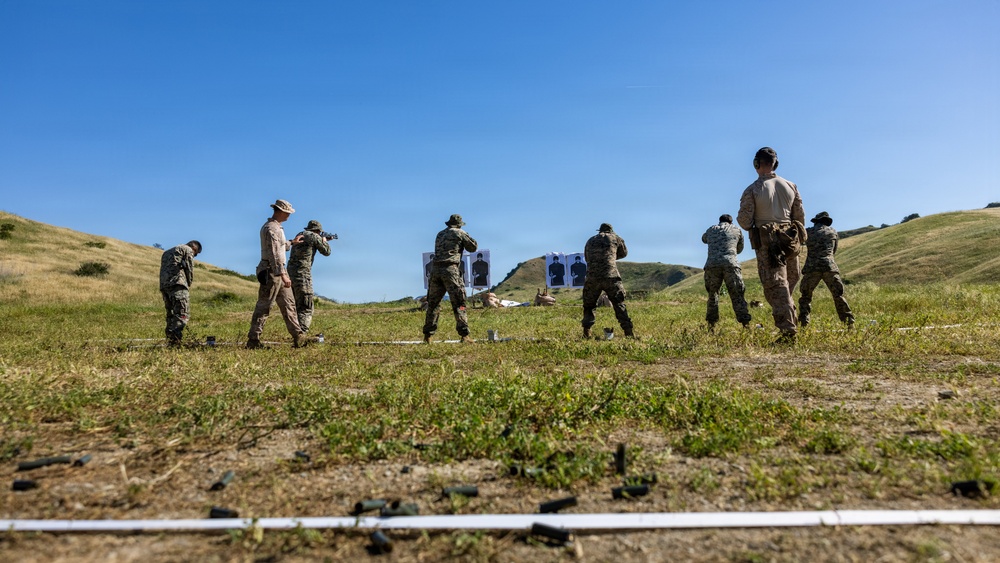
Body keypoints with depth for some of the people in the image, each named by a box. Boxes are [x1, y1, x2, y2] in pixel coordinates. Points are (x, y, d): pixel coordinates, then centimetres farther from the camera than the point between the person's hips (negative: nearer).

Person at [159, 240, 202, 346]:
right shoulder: (187, 250, 11)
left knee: (171, 315, 13)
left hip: (163, 286, 8)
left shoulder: (166, 252, 35)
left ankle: (169, 340, 9)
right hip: (177, 284, -8)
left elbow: (163, 270, 26)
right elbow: (190, 269, 1)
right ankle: (174, 341, -29)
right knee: (182, 314, -14)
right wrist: (188, 285, 13)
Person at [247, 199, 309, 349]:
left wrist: (292, 242, 39)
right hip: (271, 272, -11)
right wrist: (282, 274, -27)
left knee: (288, 304, 9)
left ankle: (299, 336, 12)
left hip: (278, 271, 11)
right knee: (263, 307, -4)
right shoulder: (271, 228, -16)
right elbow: (274, 254, -24)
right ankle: (253, 340, 3)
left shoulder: (275, 227, 16)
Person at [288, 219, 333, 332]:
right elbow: (326, 252, 7)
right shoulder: (315, 236, -3)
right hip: (302, 274, -8)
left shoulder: (299, 235, 20)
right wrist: (324, 241, 26)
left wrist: (321, 242, 45)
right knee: (305, 309, -9)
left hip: (290, 273, 8)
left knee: (296, 307, 17)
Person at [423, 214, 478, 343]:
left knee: (433, 304, 12)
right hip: (450, 270, -5)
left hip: (436, 269, 5)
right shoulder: (459, 233, 5)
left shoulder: (440, 234, 21)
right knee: (459, 303, -4)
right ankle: (464, 335, -11)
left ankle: (427, 335, 15)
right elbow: (473, 247, 10)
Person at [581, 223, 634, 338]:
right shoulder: (615, 238, 13)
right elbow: (624, 253, 25)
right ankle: (629, 333, 2)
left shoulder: (590, 241, 20)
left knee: (588, 306, 16)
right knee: (619, 305, 7)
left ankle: (586, 333, 10)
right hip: (610, 277, -2)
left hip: (592, 278, 2)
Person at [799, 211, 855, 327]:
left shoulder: (808, 232, 11)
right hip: (829, 267, 1)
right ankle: (850, 322, 8)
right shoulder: (833, 231, 16)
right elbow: (834, 251, 25)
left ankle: (803, 323, -1)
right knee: (838, 296, 13)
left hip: (812, 268, -1)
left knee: (805, 296, 12)